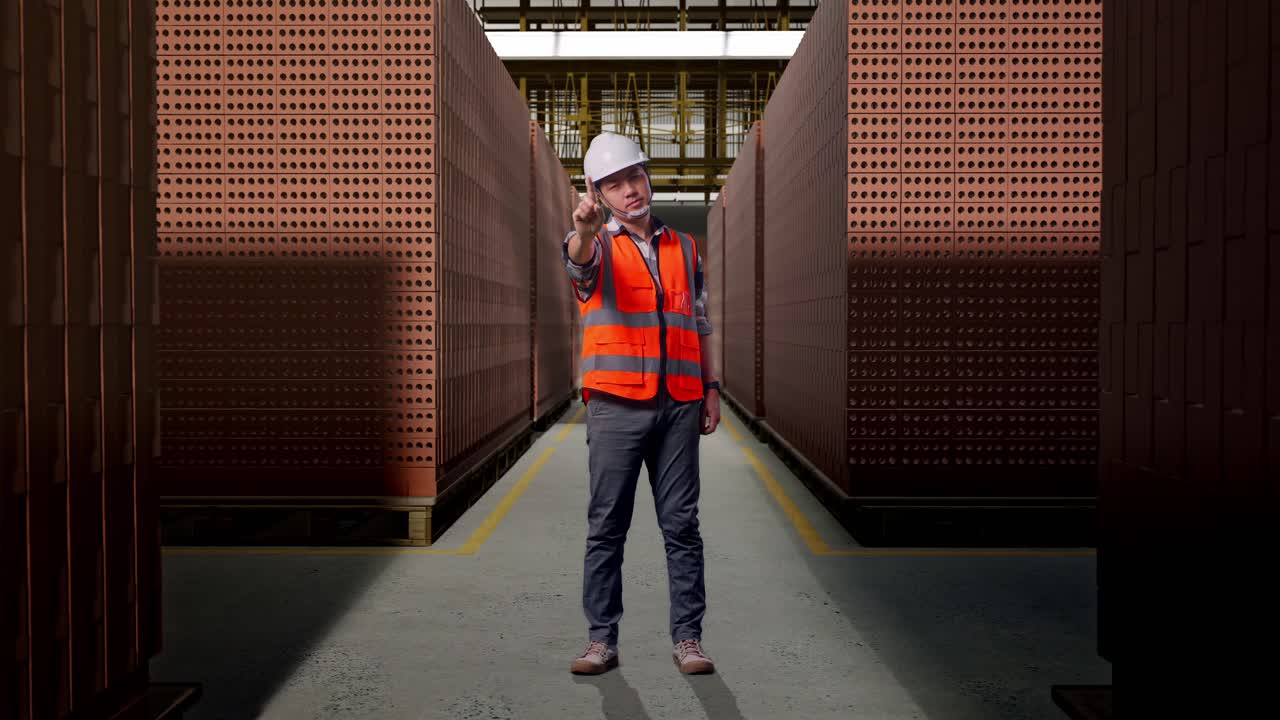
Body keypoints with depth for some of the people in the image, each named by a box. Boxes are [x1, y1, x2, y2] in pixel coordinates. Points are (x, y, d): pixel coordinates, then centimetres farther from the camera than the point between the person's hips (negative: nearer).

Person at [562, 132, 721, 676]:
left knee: (682, 524, 4)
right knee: (606, 526, 2)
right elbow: (579, 261, -21)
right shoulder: (598, 246, 5)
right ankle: (602, 639, 10)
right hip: (616, 405, -2)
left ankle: (687, 638, 11)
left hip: (679, 405, 3)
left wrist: (711, 387, 12)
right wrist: (585, 228, -44)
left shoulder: (685, 248, 17)